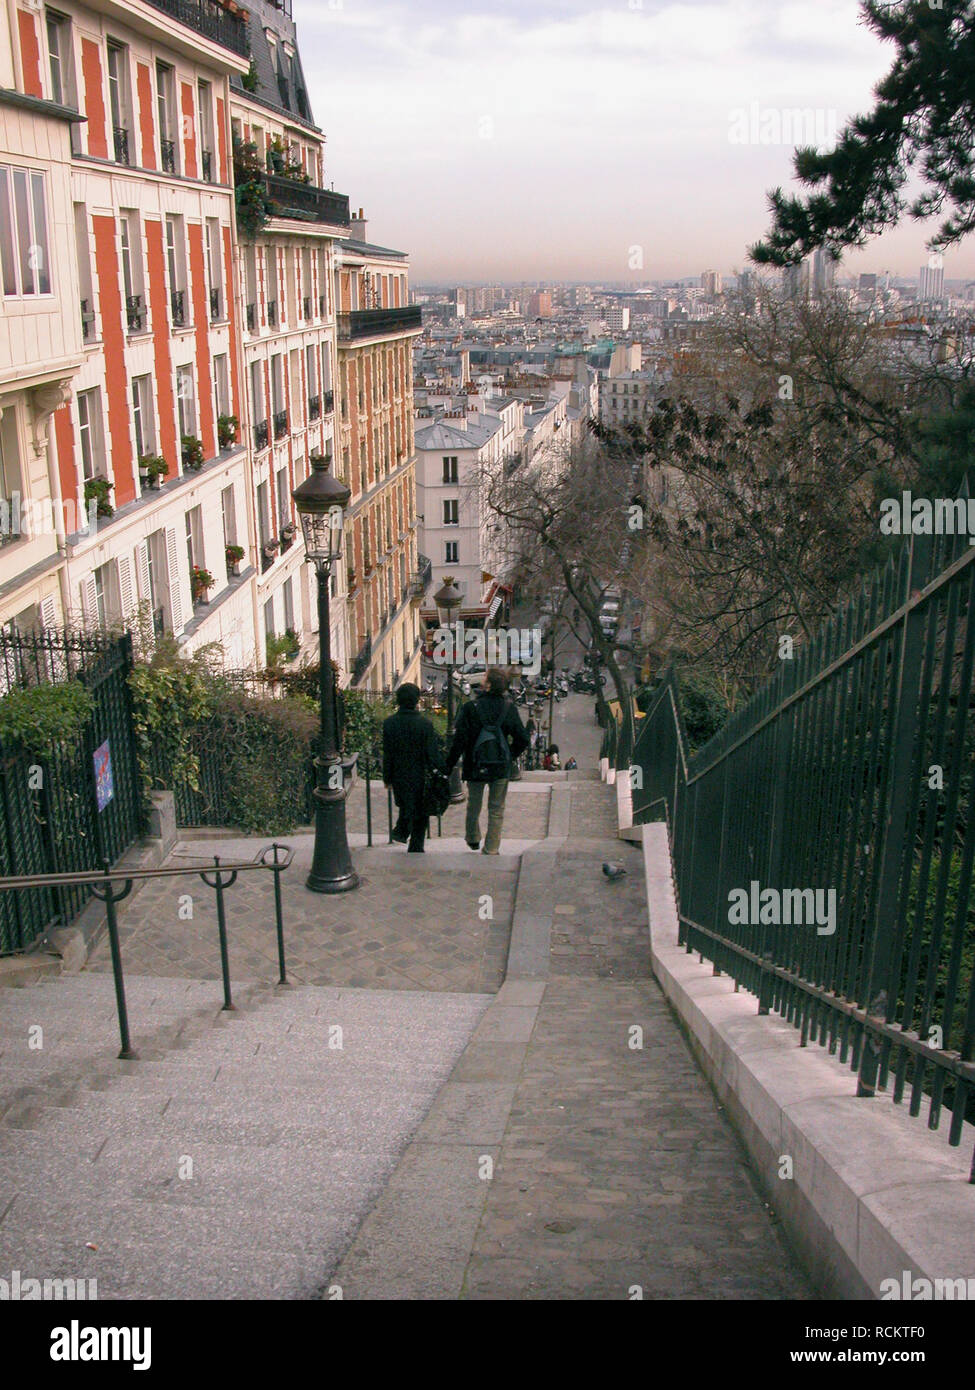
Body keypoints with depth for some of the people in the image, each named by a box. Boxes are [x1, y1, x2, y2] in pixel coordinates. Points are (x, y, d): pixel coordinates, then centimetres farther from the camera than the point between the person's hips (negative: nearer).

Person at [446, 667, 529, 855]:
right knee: (496, 810, 10)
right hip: (501, 768, 1)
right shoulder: (509, 708, -5)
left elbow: (459, 740, -13)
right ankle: (492, 849, 11)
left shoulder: (470, 707, -13)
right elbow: (522, 739, -2)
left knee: (473, 805, 20)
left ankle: (472, 839, 38)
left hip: (475, 767, -1)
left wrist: (448, 765, -4)